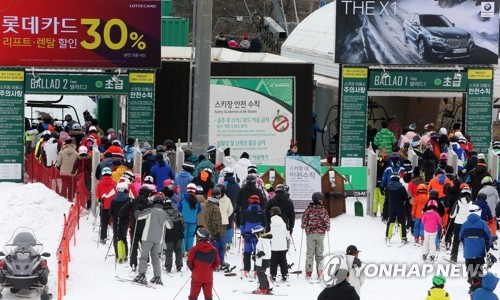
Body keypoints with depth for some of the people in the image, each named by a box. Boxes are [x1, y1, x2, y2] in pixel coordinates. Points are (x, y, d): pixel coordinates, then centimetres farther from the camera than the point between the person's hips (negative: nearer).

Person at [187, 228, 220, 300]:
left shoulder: (194, 249, -11)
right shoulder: (213, 250, -2)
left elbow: (189, 262, -7)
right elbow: (217, 263, 5)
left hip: (196, 276, -2)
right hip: (208, 277, 2)